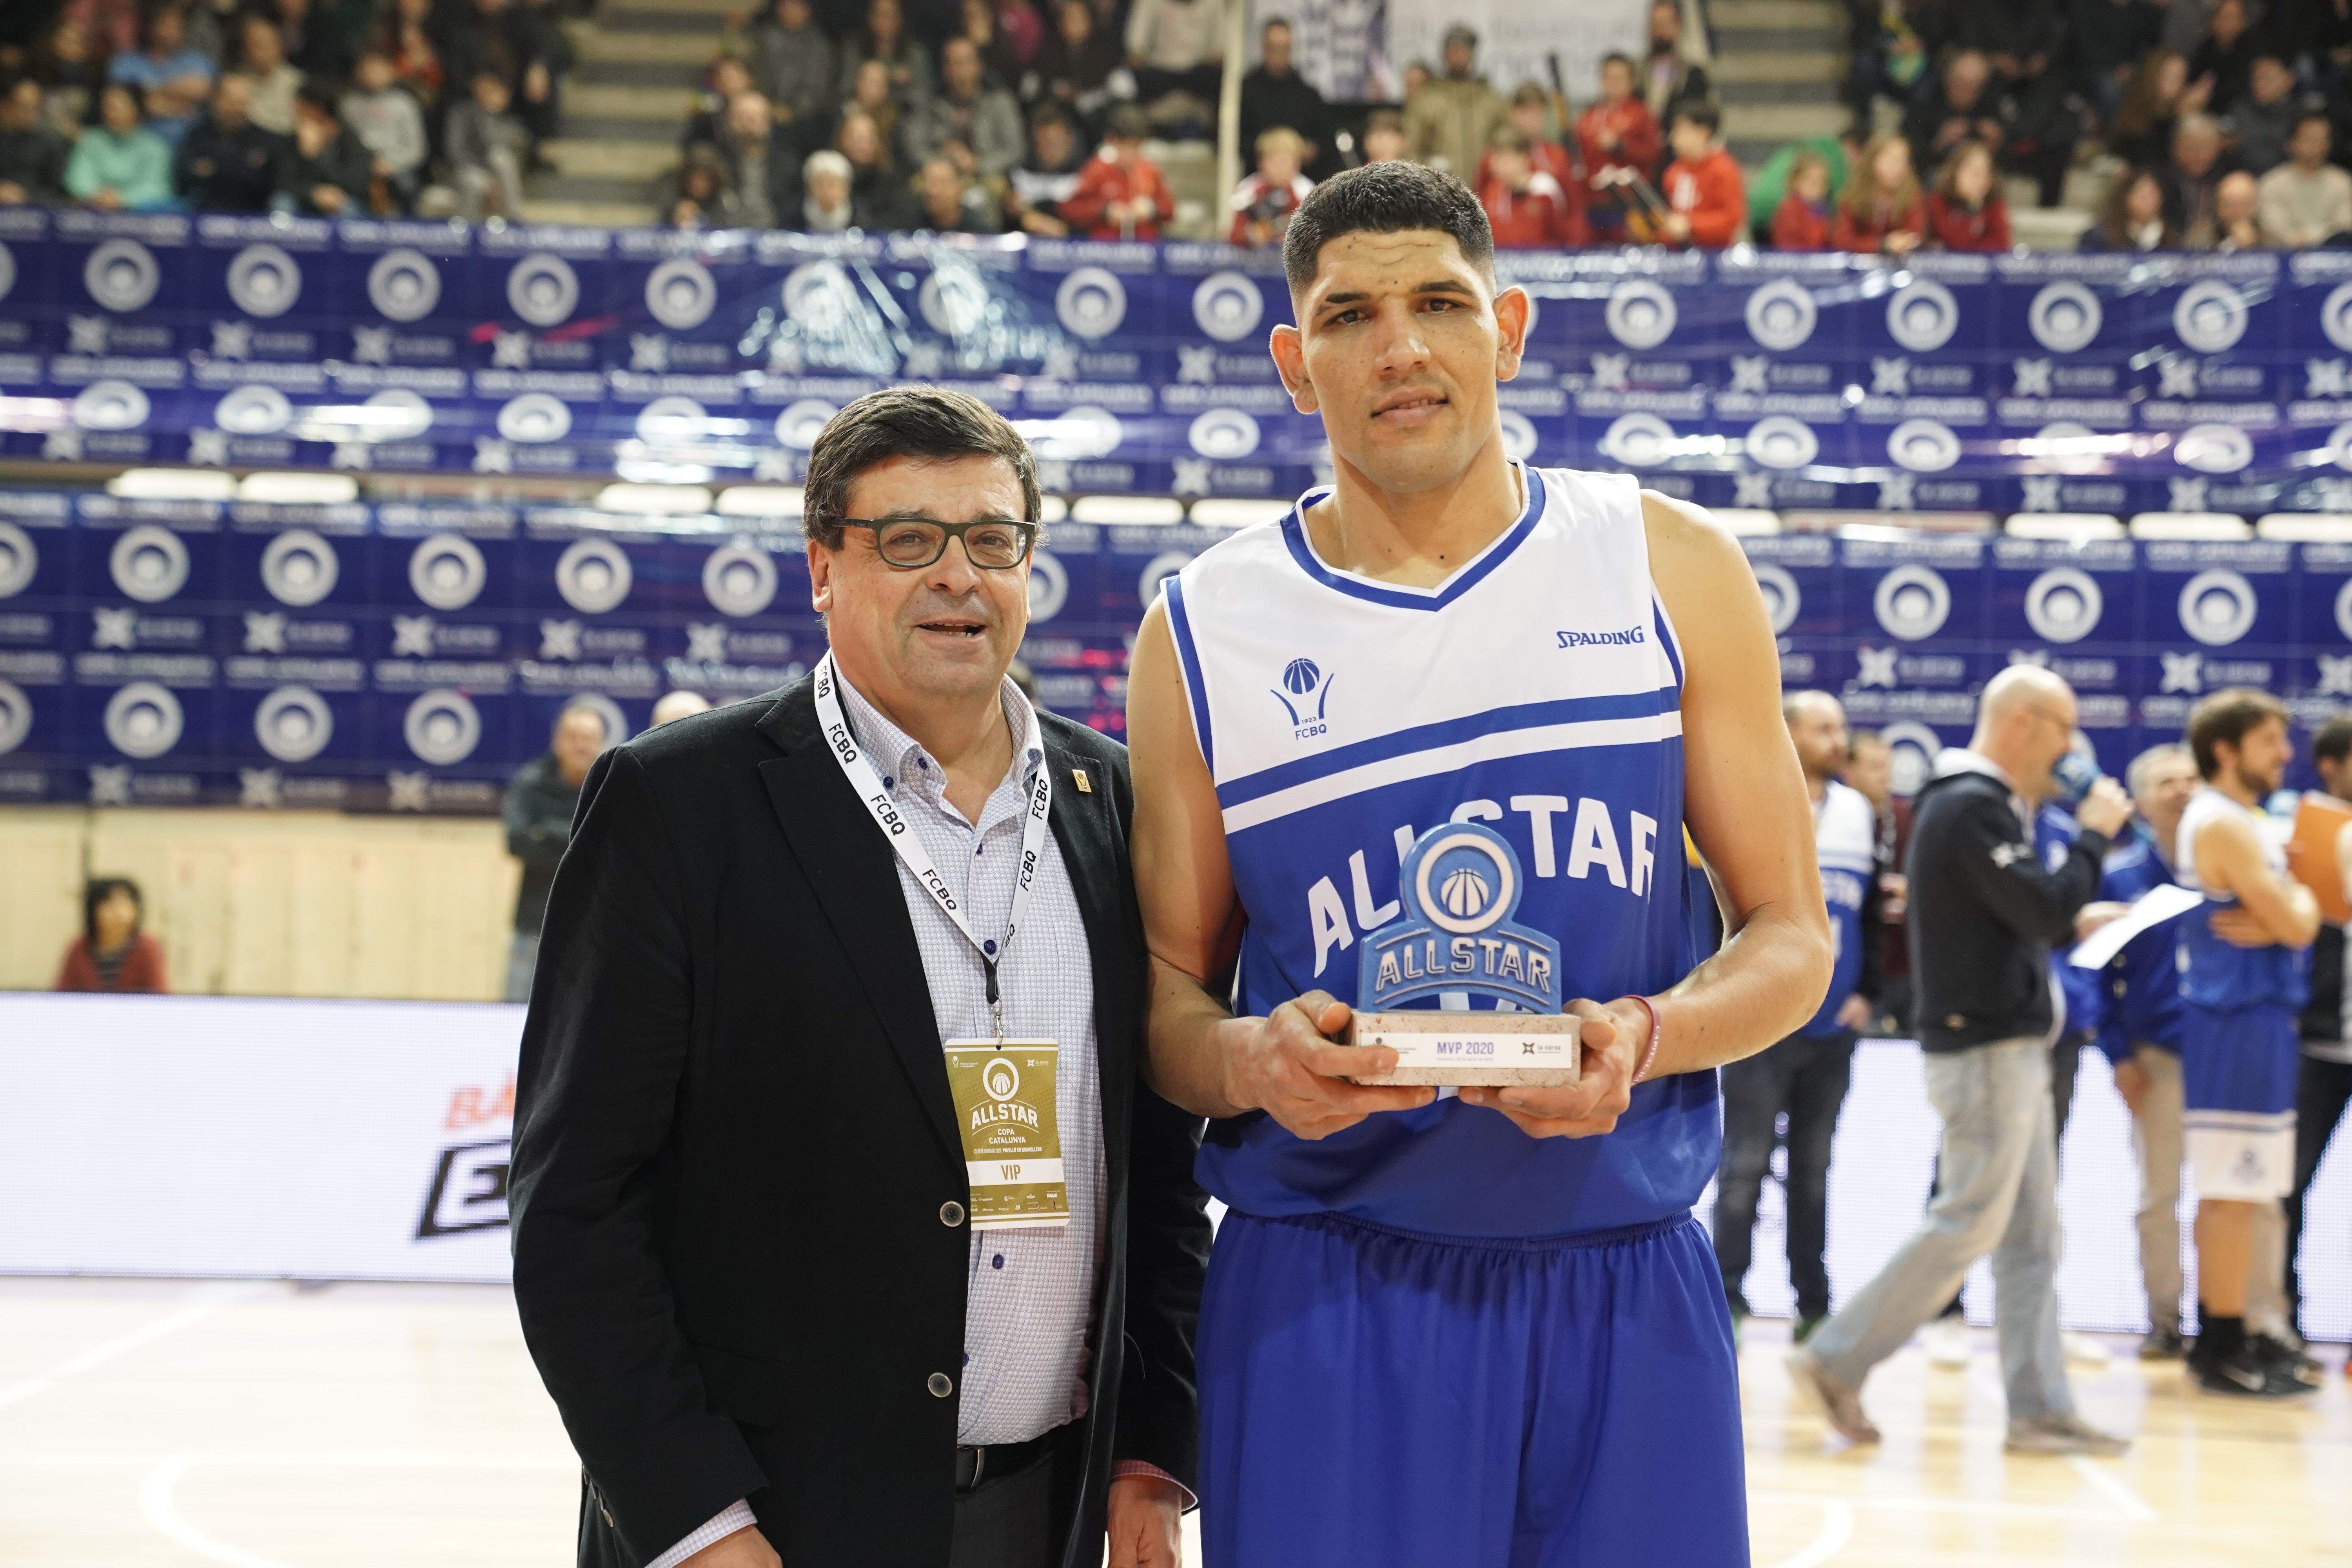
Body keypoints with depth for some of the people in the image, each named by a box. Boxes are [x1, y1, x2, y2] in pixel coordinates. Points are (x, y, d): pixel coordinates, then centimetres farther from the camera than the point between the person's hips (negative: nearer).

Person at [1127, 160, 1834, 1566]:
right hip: (1329, 1299, -1)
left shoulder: (1670, 571, 4)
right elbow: (1164, 986, 8)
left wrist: (1646, 1036, -14)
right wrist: (1249, 1061, -14)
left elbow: (1791, 934, 6)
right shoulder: (1203, 631, 4)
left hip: (1629, 1287, 1)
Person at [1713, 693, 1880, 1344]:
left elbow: (1871, 915, 15)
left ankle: (1814, 1302, 16)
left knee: (1813, 1168, 11)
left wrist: (1867, 994, 7)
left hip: (1833, 1027, 5)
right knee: (1745, 1166, -3)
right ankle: (1727, 1300, 2)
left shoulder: (1861, 814, 10)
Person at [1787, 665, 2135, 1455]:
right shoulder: (1974, 807, -17)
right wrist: (2094, 836, -8)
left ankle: (2041, 1410, 9)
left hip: (2009, 1046, 10)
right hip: (1986, 1048, -10)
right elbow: (2046, 911, -20)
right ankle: (1836, 1361, -1)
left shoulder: (1969, 800, 16)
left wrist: (2079, 922, 7)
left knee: (2031, 1235, 8)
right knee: (1966, 1225, -7)